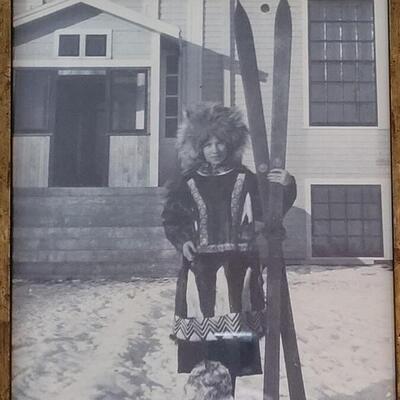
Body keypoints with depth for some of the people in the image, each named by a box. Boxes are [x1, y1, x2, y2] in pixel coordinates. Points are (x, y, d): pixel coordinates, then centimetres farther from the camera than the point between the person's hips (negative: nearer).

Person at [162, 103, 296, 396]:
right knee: (201, 339, -3)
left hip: (238, 268, 0)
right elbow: (172, 218, 15)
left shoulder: (244, 179, 7)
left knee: (236, 340, -4)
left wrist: (286, 188, -15)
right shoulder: (189, 183, 8)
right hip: (201, 268, 0)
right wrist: (182, 241, -2)